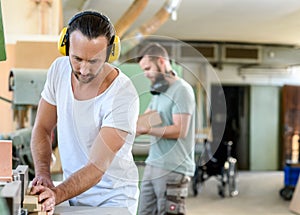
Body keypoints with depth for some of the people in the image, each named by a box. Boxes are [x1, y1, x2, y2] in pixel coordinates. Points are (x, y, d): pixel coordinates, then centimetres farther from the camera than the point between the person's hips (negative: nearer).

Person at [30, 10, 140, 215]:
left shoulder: (123, 96, -26)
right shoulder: (59, 69, -8)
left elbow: (96, 167, -27)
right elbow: (42, 129, 0)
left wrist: (55, 195, -40)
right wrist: (43, 175, -15)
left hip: (113, 198, -5)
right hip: (71, 188, 5)